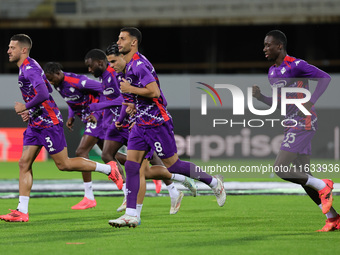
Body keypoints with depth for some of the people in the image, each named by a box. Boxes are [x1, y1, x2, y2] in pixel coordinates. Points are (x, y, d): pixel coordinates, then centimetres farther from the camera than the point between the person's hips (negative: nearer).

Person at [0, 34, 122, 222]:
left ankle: (108, 169, 9)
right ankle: (22, 211, 0)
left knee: (63, 164, -3)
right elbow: (47, 89, 25)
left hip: (48, 122, -10)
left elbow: (43, 94, -32)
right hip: (36, 123, 10)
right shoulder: (25, 68, 14)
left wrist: (26, 107, -18)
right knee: (24, 164, 3)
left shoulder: (30, 69, -18)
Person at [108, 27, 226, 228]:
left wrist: (130, 89, -18)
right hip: (142, 123, 9)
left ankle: (214, 183, 18)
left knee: (172, 165, -1)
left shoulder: (139, 64, -18)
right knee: (131, 166, -2)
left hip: (157, 122, -9)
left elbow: (154, 92, -27)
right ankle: (131, 215, -5)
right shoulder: (130, 65, 13)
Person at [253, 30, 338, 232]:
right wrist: (260, 97, 5)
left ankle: (323, 186, 0)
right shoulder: (272, 72, 15)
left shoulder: (296, 65, -12)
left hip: (303, 123, -9)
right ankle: (333, 218, 11)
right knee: (302, 175, 7)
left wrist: (311, 102, -25)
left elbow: (325, 77, -14)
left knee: (281, 169, -16)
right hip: (291, 124, 9)